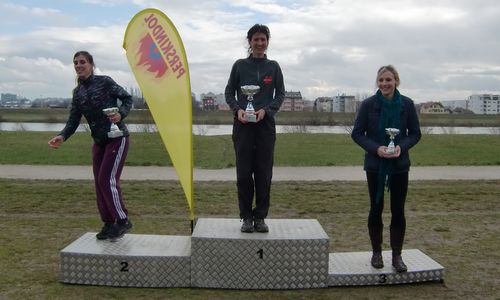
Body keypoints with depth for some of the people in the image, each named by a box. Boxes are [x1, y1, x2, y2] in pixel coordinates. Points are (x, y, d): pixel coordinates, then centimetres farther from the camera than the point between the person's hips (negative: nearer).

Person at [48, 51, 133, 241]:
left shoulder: (105, 82, -8)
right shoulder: (77, 92, 8)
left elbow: (127, 99, -3)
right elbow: (74, 120, 5)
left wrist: (121, 114, -22)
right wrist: (62, 136, -12)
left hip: (117, 138, -6)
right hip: (99, 142, 7)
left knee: (107, 180, -12)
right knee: (99, 183, 7)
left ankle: (123, 220, 3)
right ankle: (108, 224, 19)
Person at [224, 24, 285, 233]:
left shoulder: (273, 67, 9)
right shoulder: (240, 65, 8)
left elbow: (280, 94, 8)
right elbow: (229, 92, 10)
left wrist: (265, 110, -10)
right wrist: (237, 109, -9)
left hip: (265, 124, 1)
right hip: (242, 124, 0)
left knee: (264, 173, 1)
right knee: (244, 172, 0)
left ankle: (260, 216, 11)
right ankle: (246, 216, 11)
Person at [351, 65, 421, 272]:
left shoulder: (407, 104, -2)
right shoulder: (368, 104, -5)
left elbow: (415, 133, 3)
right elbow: (357, 133, -3)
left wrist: (401, 147, -16)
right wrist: (376, 148, -18)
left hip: (399, 164, 1)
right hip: (375, 164, -1)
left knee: (398, 210, 3)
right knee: (376, 209, 7)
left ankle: (397, 255, 16)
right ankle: (376, 253, 23)